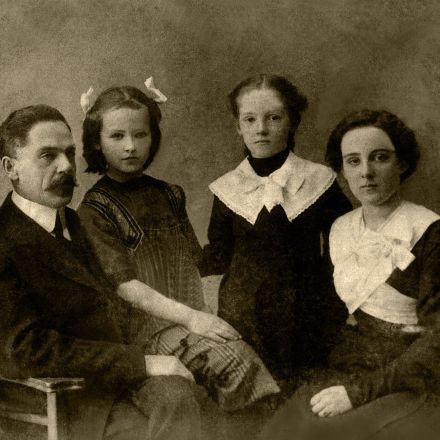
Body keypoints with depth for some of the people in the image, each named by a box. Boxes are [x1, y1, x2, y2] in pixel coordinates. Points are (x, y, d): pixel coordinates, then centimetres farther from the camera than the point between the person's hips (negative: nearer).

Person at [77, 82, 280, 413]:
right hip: (148, 323, -5)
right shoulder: (94, 210, -2)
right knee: (231, 359, -26)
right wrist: (189, 317, -18)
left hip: (194, 316, 5)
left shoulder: (169, 195, 16)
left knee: (245, 349, -21)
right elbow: (124, 285, -11)